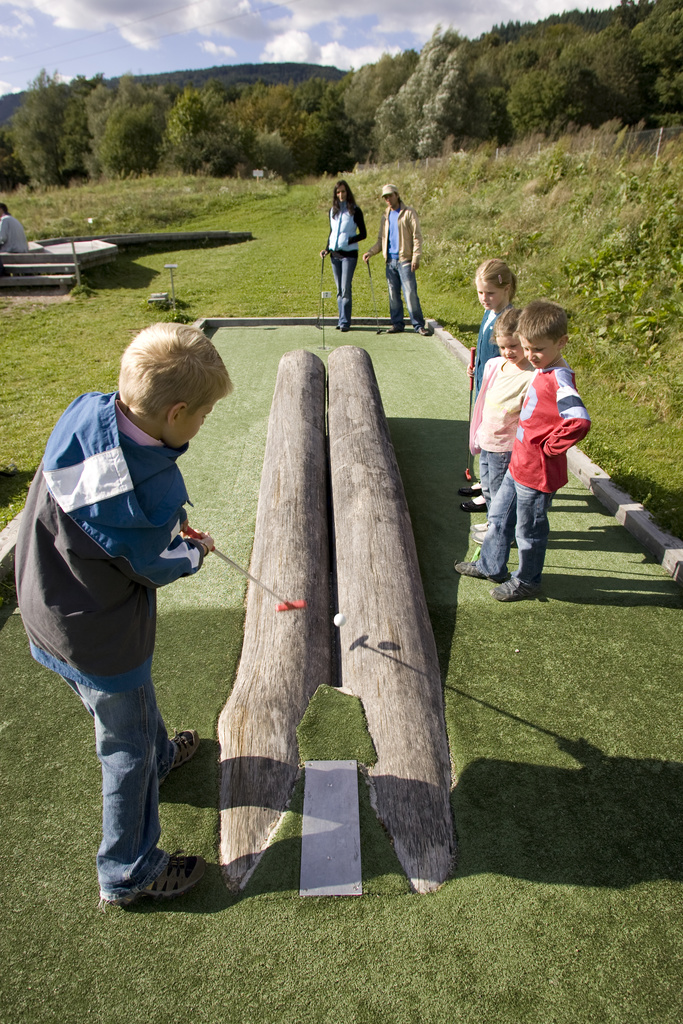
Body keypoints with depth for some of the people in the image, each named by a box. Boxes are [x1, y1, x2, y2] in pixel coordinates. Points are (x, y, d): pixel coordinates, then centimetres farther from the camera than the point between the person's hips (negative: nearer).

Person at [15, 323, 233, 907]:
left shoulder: (86, 410, -16)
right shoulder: (150, 490, -36)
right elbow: (152, 569, -16)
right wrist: (194, 552, 4)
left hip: (49, 607, 8)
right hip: (100, 635, -8)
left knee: (133, 704, 33)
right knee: (127, 744, 14)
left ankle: (159, 756, 63)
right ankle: (129, 875, 37)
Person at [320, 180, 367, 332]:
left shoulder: (355, 210, -3)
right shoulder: (333, 211, 13)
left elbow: (363, 234, -4)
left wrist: (348, 241, -16)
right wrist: (327, 248, 5)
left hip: (349, 254, -5)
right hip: (334, 255, 5)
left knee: (345, 289, -10)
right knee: (339, 290, 8)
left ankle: (345, 321, -5)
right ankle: (342, 320, 13)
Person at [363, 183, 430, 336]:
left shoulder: (408, 213, 1)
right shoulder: (385, 216, 17)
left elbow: (417, 236, -4)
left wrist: (416, 257, -14)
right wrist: (370, 252, 5)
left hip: (405, 260, -5)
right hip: (390, 260, 5)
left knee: (410, 294, -10)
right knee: (393, 295, 5)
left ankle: (419, 325, -5)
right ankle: (397, 324, 13)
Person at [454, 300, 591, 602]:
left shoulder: (558, 379, -24)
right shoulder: (541, 372, 5)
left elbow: (579, 421, -39)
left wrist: (549, 446, -25)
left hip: (537, 473, -9)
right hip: (518, 464, 9)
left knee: (529, 529, 9)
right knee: (499, 516, 22)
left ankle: (527, 581, 30)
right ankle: (491, 566, 40)